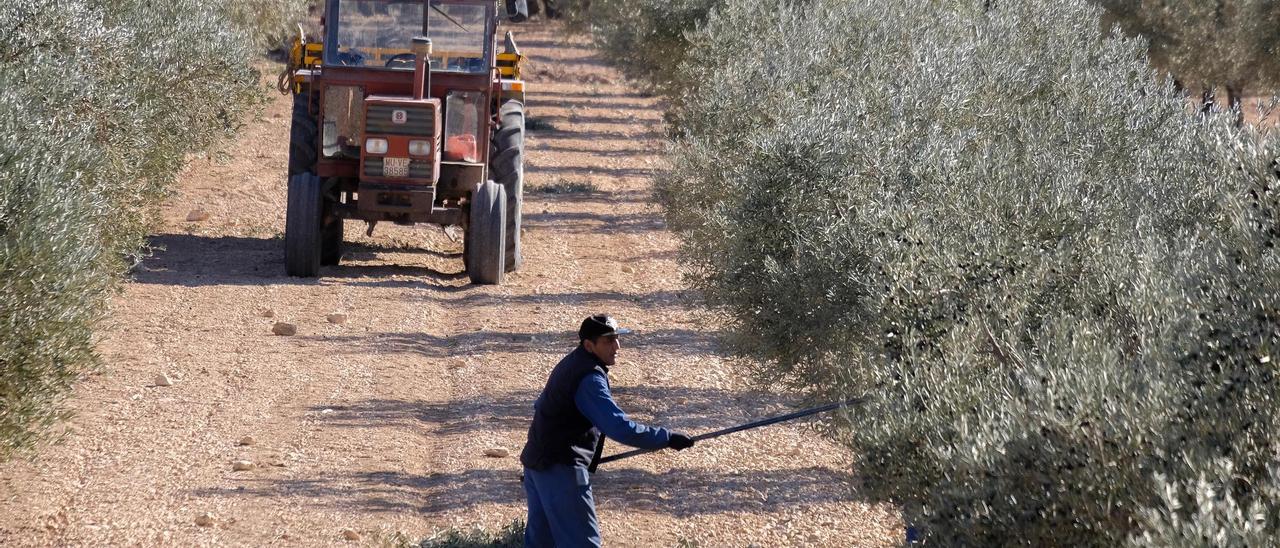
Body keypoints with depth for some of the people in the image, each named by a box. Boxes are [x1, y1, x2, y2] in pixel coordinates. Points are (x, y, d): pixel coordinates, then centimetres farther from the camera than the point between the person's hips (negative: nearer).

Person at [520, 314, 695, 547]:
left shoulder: (569, 364, 13)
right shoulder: (590, 377, -19)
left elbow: (542, 405, 26)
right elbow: (619, 427, -27)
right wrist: (668, 438, -23)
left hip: (535, 461, 10)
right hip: (560, 470, -10)